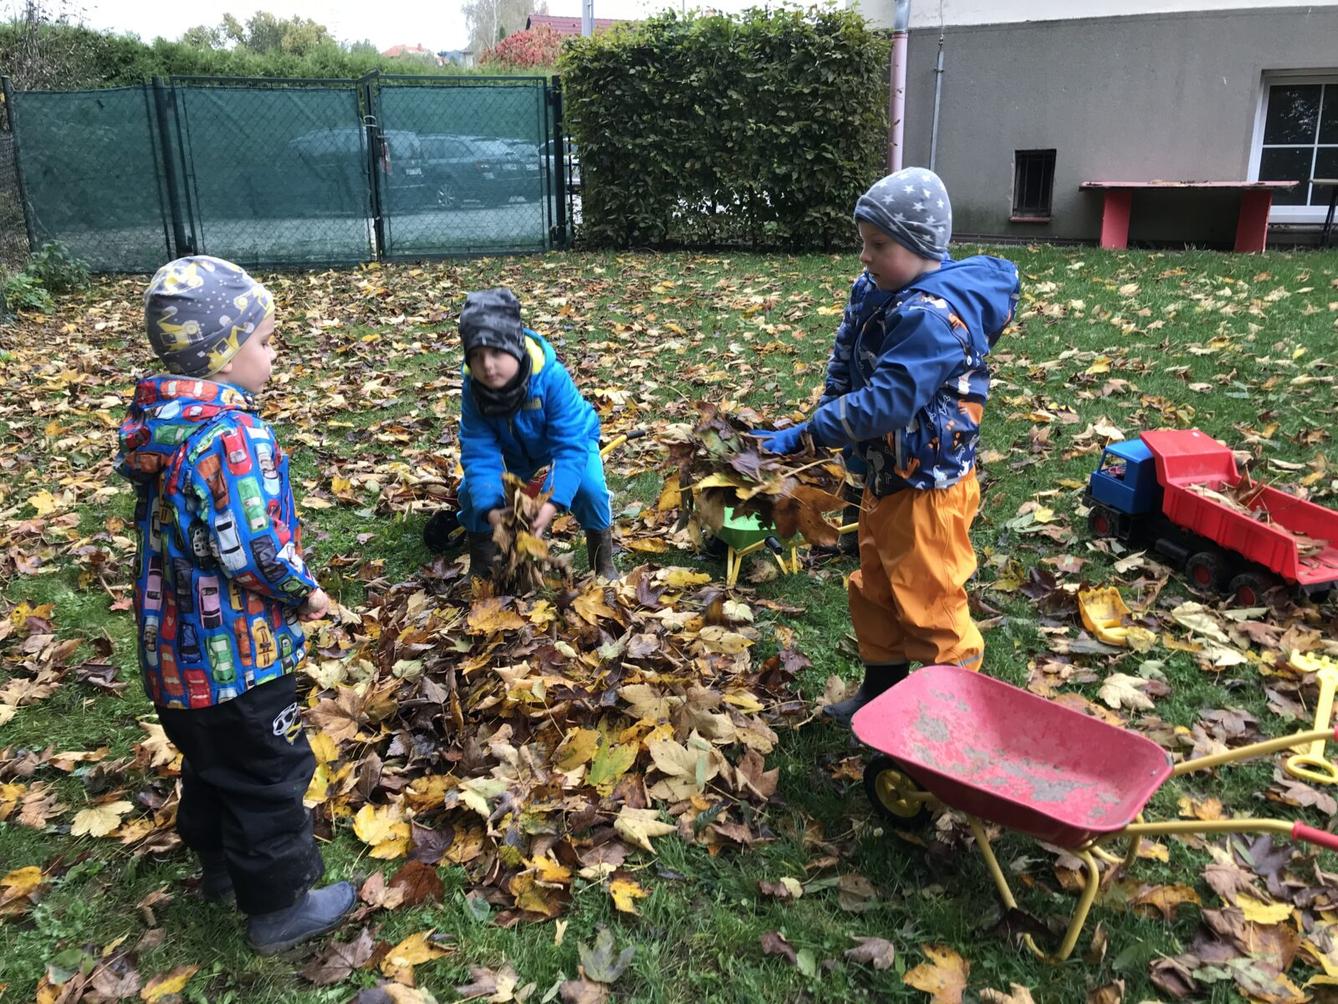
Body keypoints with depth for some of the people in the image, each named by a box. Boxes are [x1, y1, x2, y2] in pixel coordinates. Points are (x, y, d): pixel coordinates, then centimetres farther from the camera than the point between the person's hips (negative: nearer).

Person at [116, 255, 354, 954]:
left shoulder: (152, 420, 1)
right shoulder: (230, 433, -27)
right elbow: (253, 548, -28)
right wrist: (305, 591, -10)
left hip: (175, 648, 9)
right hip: (237, 653, -9)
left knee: (209, 763, 26)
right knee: (269, 775, 8)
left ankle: (222, 867, 46)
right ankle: (278, 907, 24)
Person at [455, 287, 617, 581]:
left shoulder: (552, 378, -40)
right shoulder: (473, 390, -30)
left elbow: (570, 446, -40)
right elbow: (479, 453, -29)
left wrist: (553, 503, -52)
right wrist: (489, 509, -45)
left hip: (570, 436, -3)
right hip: (514, 449, 3)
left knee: (589, 487, -28)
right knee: (472, 492, -14)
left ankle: (603, 563, -3)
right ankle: (481, 567, 10)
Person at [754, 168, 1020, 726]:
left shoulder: (934, 317, -27)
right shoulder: (874, 292, 1)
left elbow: (886, 401, -34)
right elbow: (845, 367, 12)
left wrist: (805, 435, -33)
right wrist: (830, 425, -3)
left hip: (927, 485, -9)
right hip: (884, 476, 9)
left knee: (930, 604, 4)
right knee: (875, 592, 22)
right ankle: (882, 690, 40)